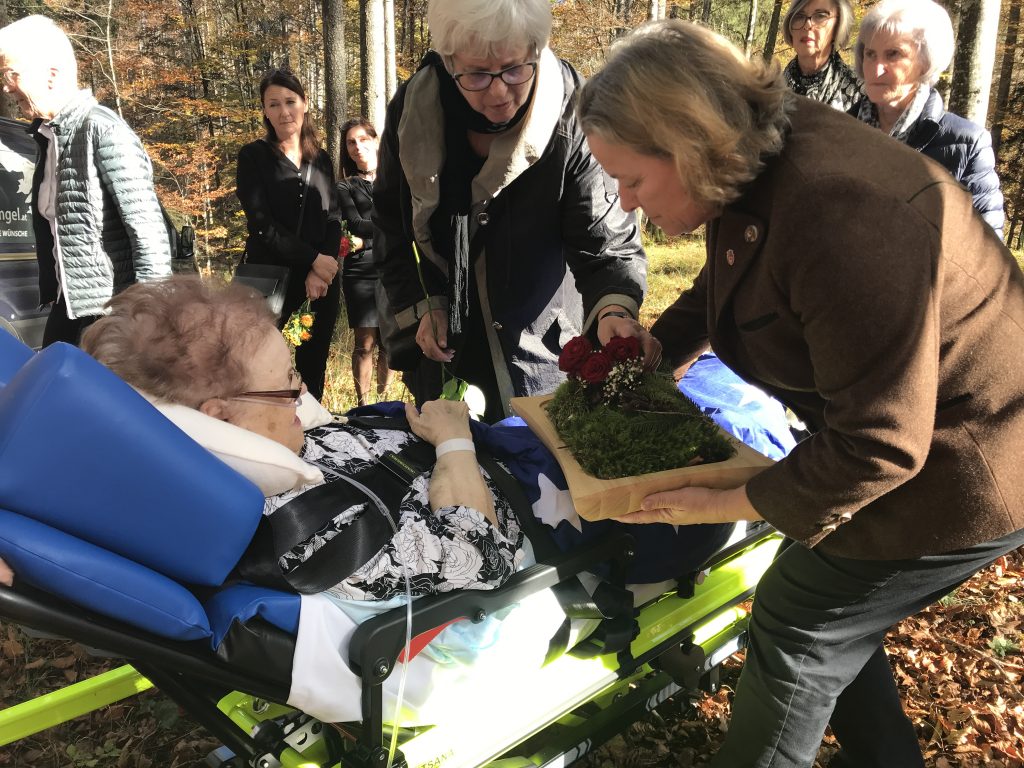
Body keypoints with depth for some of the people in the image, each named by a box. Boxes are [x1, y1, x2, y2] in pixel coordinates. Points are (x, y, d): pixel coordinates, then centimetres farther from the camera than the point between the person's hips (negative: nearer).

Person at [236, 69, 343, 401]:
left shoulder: (321, 159, 12)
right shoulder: (253, 156, 1)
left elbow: (333, 219, 5)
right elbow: (261, 224, -8)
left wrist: (320, 272, -10)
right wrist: (313, 259, -13)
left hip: (322, 280, 4)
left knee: (314, 366, 9)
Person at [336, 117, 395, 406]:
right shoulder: (345, 188, 11)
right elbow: (356, 225, -3)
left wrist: (367, 241, -8)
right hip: (360, 272, -1)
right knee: (365, 344, -4)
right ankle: (363, 406, 3)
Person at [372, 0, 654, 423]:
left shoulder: (573, 117, -19)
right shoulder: (412, 110, -9)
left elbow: (604, 238, -20)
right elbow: (390, 224, 3)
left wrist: (615, 308, -39)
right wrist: (417, 306, -5)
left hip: (542, 347, -2)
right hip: (442, 340, 3)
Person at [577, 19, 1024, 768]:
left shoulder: (839, 219, -36)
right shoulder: (754, 167, -7)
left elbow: (878, 444, -31)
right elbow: (719, 290, 14)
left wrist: (731, 504, -20)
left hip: (959, 471, -8)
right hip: (899, 429, 9)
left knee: (802, 629, 6)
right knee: (836, 613, 21)